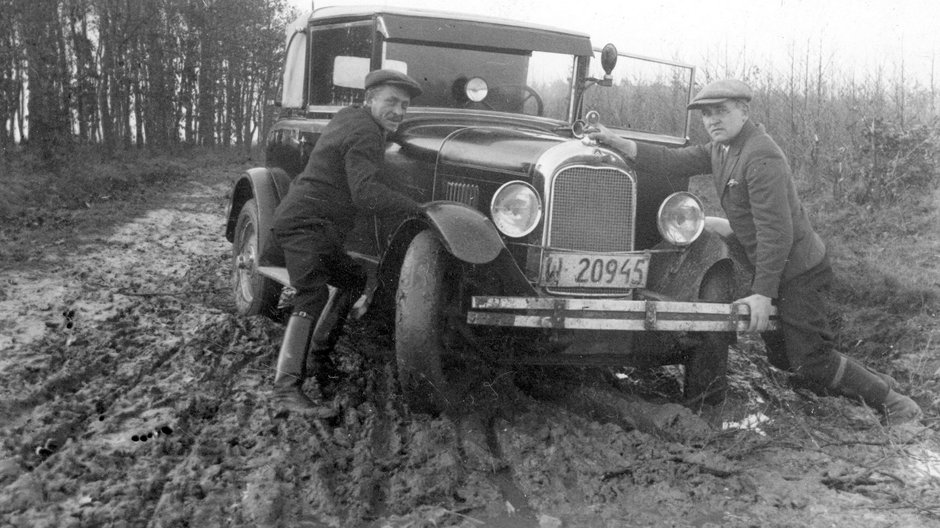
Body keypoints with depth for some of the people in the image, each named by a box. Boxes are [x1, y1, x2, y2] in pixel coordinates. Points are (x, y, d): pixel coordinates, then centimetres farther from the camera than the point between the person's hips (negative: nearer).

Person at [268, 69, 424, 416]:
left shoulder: (348, 116, 15)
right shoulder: (364, 133, -17)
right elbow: (366, 193, -30)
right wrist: (416, 208, -23)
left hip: (320, 230, 11)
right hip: (305, 222, -11)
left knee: (352, 279, 26)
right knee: (313, 294, -29)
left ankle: (319, 355, 37)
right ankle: (287, 388, -40)